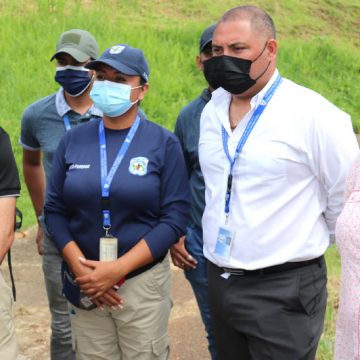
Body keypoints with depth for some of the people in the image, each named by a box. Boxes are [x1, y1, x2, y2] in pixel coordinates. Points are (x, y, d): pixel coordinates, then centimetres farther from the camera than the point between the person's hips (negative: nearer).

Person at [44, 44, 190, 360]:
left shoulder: (163, 143, -5)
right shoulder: (73, 141, 3)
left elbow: (175, 217, -10)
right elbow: (55, 210, 3)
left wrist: (117, 269, -17)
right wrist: (80, 268, -11)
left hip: (143, 283, -2)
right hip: (85, 286, 2)